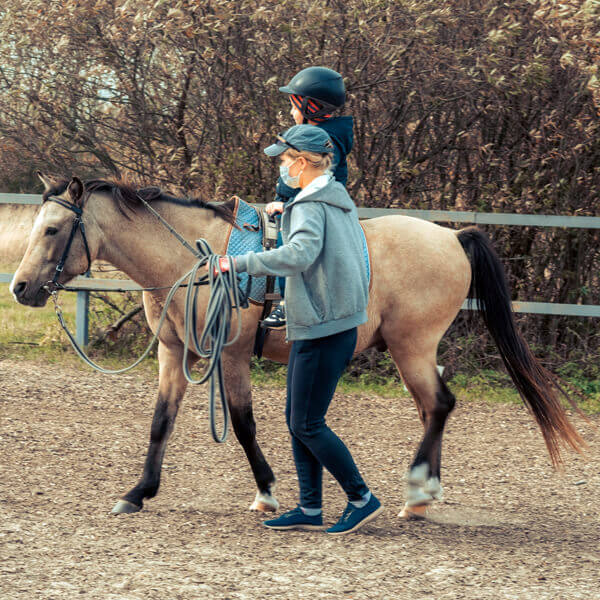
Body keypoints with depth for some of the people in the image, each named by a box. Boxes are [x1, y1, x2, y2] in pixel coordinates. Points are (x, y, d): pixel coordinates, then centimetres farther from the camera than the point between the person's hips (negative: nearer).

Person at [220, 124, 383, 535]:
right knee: (297, 420, 13)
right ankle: (310, 509, 15)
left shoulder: (310, 206, -16)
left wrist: (241, 263, -31)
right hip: (340, 322, 10)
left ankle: (362, 499, 4)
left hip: (322, 330, -10)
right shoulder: (341, 201, 14)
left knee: (308, 424, -3)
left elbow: (300, 253, -34)